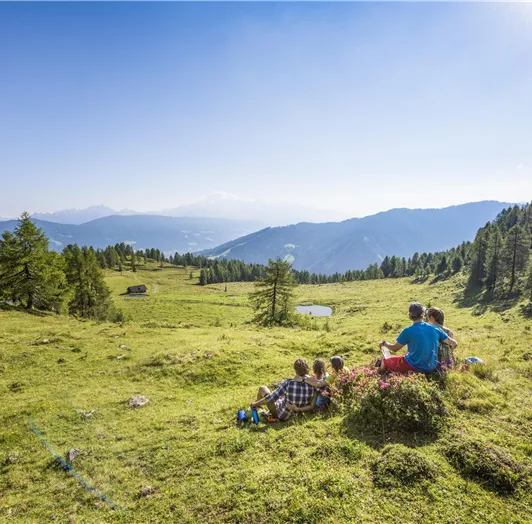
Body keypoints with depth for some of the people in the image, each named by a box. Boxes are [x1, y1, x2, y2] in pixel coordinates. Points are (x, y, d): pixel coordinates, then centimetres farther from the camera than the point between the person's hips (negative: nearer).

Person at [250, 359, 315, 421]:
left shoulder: (288, 383, -31)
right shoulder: (311, 386, -22)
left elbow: (272, 397, -23)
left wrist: (256, 403, -10)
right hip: (295, 414, 4)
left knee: (262, 388, 16)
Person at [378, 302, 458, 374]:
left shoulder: (408, 331, -18)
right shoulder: (435, 329, -5)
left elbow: (394, 348, -6)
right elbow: (454, 344, 0)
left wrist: (384, 343, 15)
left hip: (415, 368, -6)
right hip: (432, 368, 6)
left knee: (385, 362, 12)